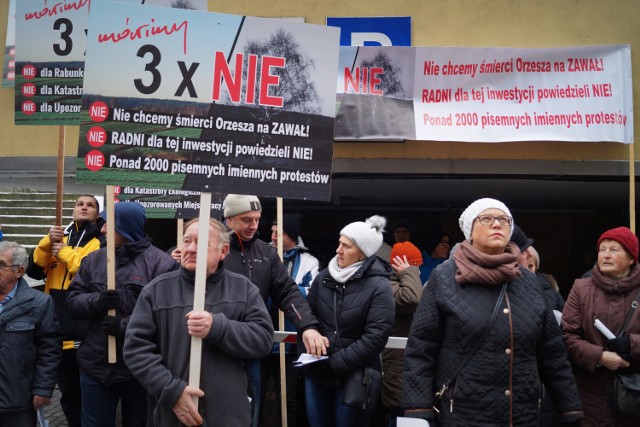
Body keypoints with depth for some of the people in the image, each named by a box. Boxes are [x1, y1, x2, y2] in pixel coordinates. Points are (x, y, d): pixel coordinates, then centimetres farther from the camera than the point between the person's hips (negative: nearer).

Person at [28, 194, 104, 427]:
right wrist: (48, 242, -9)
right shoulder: (58, 237, 14)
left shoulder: (102, 241, -3)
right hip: (58, 331, 6)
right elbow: (34, 270, 6)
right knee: (67, 391, 18)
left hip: (87, 332, -5)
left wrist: (65, 253, -12)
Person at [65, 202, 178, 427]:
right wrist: (96, 301, -14)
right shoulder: (94, 260, 6)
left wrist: (126, 326, -22)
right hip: (96, 366, 4)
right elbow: (72, 301, 6)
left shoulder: (162, 264, -12)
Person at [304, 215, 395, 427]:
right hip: (317, 373, 5)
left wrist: (335, 363, -18)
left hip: (355, 376, -4)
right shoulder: (324, 277, 2)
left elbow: (375, 337, -18)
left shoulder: (378, 287, -12)